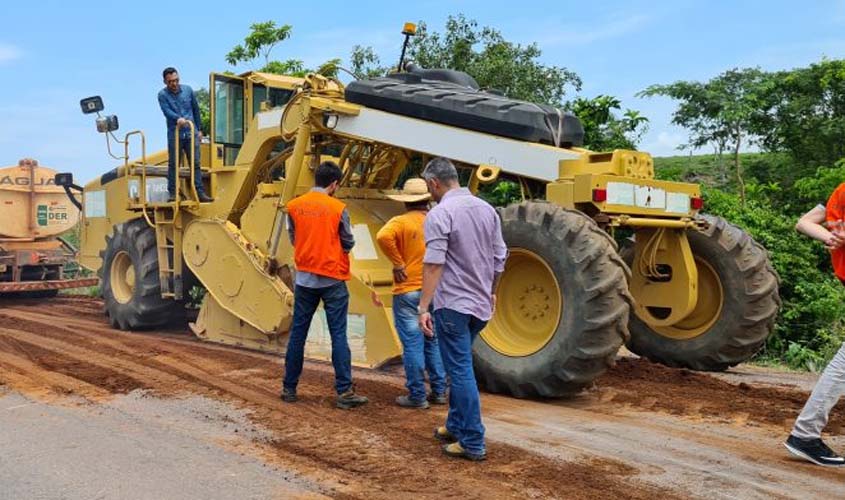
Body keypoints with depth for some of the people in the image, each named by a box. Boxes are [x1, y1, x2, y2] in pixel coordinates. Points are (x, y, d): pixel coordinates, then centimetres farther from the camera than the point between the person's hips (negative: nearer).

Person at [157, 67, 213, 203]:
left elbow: (196, 110, 14)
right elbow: (167, 111, -17)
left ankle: (200, 193, 0)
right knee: (173, 165, 3)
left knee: (196, 164, -1)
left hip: (191, 133, 2)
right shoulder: (163, 95, -1)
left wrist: (199, 129, 14)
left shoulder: (188, 90, 7)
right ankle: (172, 193, 9)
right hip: (174, 134, -2)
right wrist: (178, 119, -37)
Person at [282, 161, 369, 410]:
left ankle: (289, 388, 19)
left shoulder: (294, 206, 0)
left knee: (297, 334, 12)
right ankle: (344, 392, 1)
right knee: (338, 336, 0)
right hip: (332, 279, -3)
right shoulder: (338, 208, -10)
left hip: (304, 278, 4)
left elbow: (293, 239, 9)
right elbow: (348, 244, -1)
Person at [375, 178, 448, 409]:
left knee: (413, 343, 1)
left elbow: (383, 237, -28)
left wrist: (398, 263, -17)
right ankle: (439, 391, 21)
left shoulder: (401, 222, -9)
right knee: (433, 341, 15)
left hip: (408, 291, -5)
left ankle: (417, 396, 6)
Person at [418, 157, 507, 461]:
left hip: (453, 304, -7)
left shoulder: (440, 214, -14)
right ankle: (455, 426, 30)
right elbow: (499, 257, 12)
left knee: (461, 371, -1)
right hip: (481, 304, 7)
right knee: (459, 367, 20)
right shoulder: (486, 209, 7)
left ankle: (472, 443, 3)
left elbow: (434, 264, -21)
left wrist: (423, 307, -19)